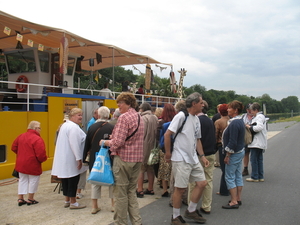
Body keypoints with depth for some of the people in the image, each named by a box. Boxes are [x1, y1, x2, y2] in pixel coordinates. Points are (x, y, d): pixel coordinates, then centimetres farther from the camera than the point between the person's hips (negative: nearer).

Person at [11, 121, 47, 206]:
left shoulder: (21, 136, 5)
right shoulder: (38, 139, -20)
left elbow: (14, 148, 13)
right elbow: (41, 154, -24)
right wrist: (43, 159, -3)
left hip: (21, 164, 7)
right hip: (32, 165, -7)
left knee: (22, 180, 18)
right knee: (33, 180, 10)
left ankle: (20, 199, 22)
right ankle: (30, 199, 18)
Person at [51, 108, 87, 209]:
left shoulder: (65, 125, 15)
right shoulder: (74, 127, -18)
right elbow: (75, 144, -24)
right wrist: (79, 158, -20)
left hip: (64, 158, 10)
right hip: (71, 159, -10)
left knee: (66, 178, 15)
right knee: (73, 179, 0)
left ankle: (67, 200, 26)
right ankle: (73, 203, 8)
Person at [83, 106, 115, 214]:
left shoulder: (92, 127, -3)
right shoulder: (111, 127, -11)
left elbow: (87, 144, 4)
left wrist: (84, 156, 15)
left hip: (94, 158, 2)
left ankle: (94, 206, 16)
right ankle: (113, 204, 18)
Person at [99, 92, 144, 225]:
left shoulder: (124, 117, -15)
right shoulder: (139, 117, 13)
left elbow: (118, 142, -20)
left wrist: (105, 142, -3)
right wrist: (114, 137, 14)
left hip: (123, 159, -8)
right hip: (137, 159, 8)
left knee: (121, 193, 3)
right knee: (131, 192, 16)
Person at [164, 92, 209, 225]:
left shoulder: (197, 119, 12)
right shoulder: (181, 116, -14)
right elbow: (167, 135, -15)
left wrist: (202, 156, 12)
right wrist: (168, 154, -11)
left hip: (193, 159, 8)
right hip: (181, 159, -8)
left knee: (202, 183, 10)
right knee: (180, 188, -1)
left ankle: (191, 211, 26)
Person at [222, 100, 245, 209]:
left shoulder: (234, 123, -21)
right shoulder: (240, 121, 11)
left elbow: (232, 142, -24)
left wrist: (227, 155, -18)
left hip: (234, 153, -10)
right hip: (240, 151, 10)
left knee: (229, 177, -3)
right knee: (238, 176, 15)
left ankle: (234, 202, 1)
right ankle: (238, 199, 23)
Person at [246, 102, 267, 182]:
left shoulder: (259, 117, -13)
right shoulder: (261, 116, 19)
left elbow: (259, 127, -28)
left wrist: (250, 127, -16)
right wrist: (250, 126, 4)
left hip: (257, 143, -10)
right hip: (260, 143, 10)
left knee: (253, 159, -3)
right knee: (259, 159, 13)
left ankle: (255, 177, 4)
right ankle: (260, 177, 19)